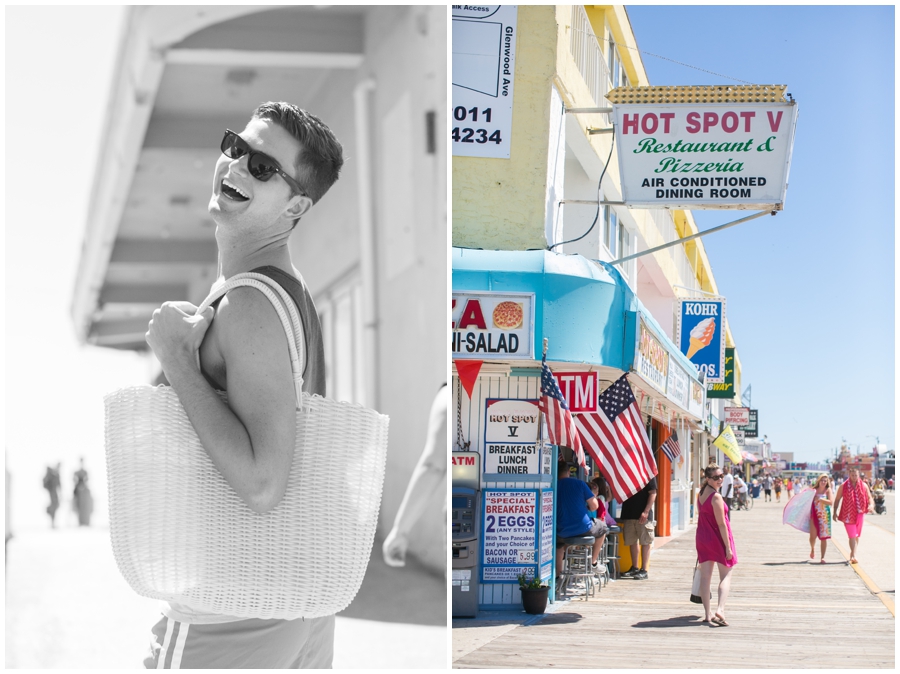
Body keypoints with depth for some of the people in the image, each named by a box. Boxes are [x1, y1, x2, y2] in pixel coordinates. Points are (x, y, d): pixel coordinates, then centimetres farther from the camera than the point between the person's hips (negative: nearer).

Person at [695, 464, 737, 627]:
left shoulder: (700, 494, 5)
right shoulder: (716, 497, -20)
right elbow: (721, 524, -20)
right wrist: (728, 546, -16)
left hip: (702, 537, 7)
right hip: (718, 538, -7)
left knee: (705, 576, 8)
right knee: (726, 576, 3)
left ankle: (707, 613, 9)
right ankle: (720, 609, -16)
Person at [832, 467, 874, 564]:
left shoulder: (863, 486, 4)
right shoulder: (843, 486, -1)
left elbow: (869, 497, 11)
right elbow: (837, 499, 5)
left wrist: (871, 505, -10)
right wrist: (835, 512, 2)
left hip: (859, 514, 3)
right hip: (848, 515, -3)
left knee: (857, 536, 11)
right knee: (852, 536, -10)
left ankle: (852, 555, 25)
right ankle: (853, 556, -13)